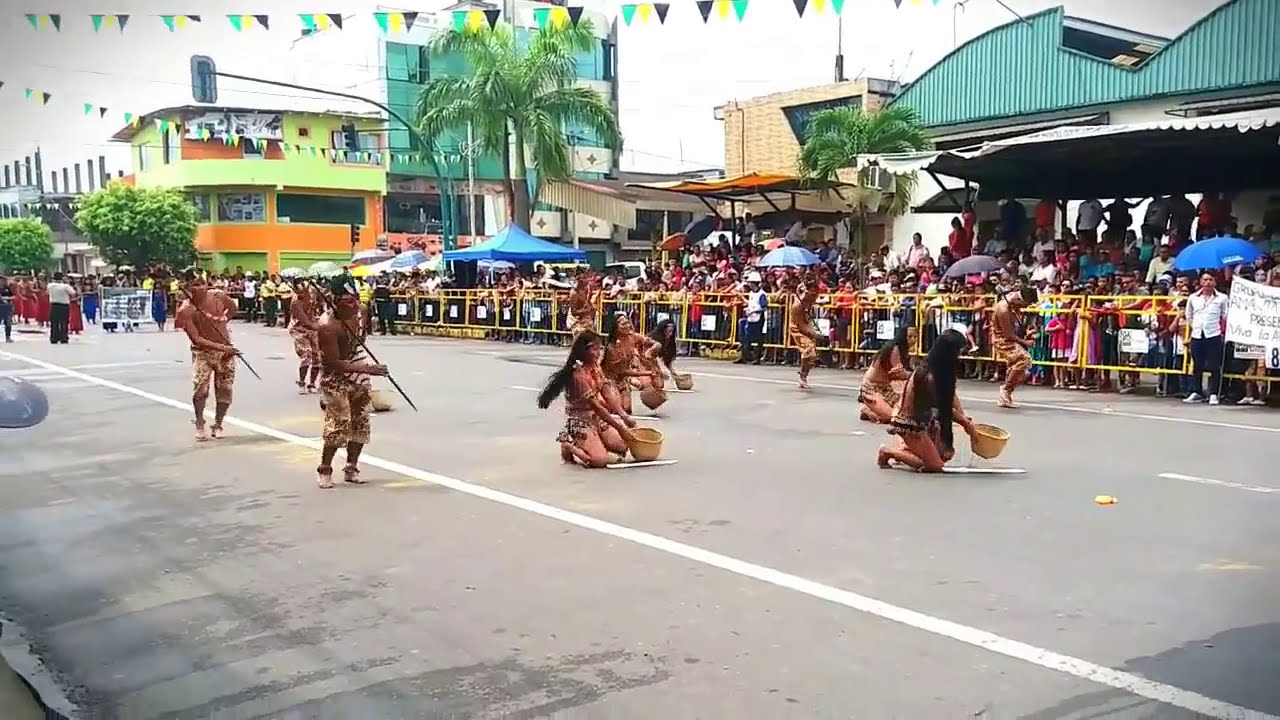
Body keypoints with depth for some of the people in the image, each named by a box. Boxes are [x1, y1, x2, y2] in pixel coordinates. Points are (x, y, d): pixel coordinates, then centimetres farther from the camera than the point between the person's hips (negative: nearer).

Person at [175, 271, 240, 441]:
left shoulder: (218, 296, -8)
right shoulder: (185, 311, -19)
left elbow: (233, 308, 16)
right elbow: (196, 339, -21)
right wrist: (220, 347, -27)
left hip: (225, 350, 3)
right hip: (202, 352, -3)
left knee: (225, 389, 4)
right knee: (200, 387, -16)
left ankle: (217, 425, 20)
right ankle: (199, 426, 1)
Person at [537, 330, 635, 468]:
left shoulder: (596, 368, 3)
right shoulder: (578, 375, -23)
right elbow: (596, 407, -24)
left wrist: (623, 417, -11)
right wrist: (619, 428, -23)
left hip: (598, 418, 8)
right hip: (580, 421, -8)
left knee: (622, 446, -4)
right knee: (600, 459, -24)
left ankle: (593, 443, 16)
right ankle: (570, 448, 2)